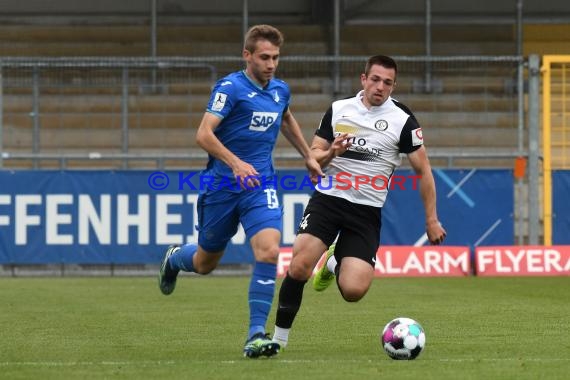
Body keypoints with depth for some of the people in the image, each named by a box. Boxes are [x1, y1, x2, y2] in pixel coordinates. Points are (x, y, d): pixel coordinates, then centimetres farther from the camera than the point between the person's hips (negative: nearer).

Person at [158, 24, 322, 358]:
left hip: (260, 185, 4)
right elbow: (204, 134, -21)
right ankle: (174, 258, 50)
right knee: (206, 262, 12)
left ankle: (256, 335, -17)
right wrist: (235, 163, -33)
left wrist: (308, 156, 31)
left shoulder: (280, 90, 7)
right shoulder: (230, 88, -12)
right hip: (222, 184, -3)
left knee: (269, 252, -20)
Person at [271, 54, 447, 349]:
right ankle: (279, 336, -5)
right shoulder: (338, 109, 6)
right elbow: (313, 158, 10)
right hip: (327, 200, 1)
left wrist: (432, 219, 4)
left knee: (353, 290, -15)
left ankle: (335, 262, 22)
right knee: (299, 267, -23)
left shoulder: (402, 120, -2)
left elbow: (423, 171, 5)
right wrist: (330, 153, -13)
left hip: (366, 211, -1)